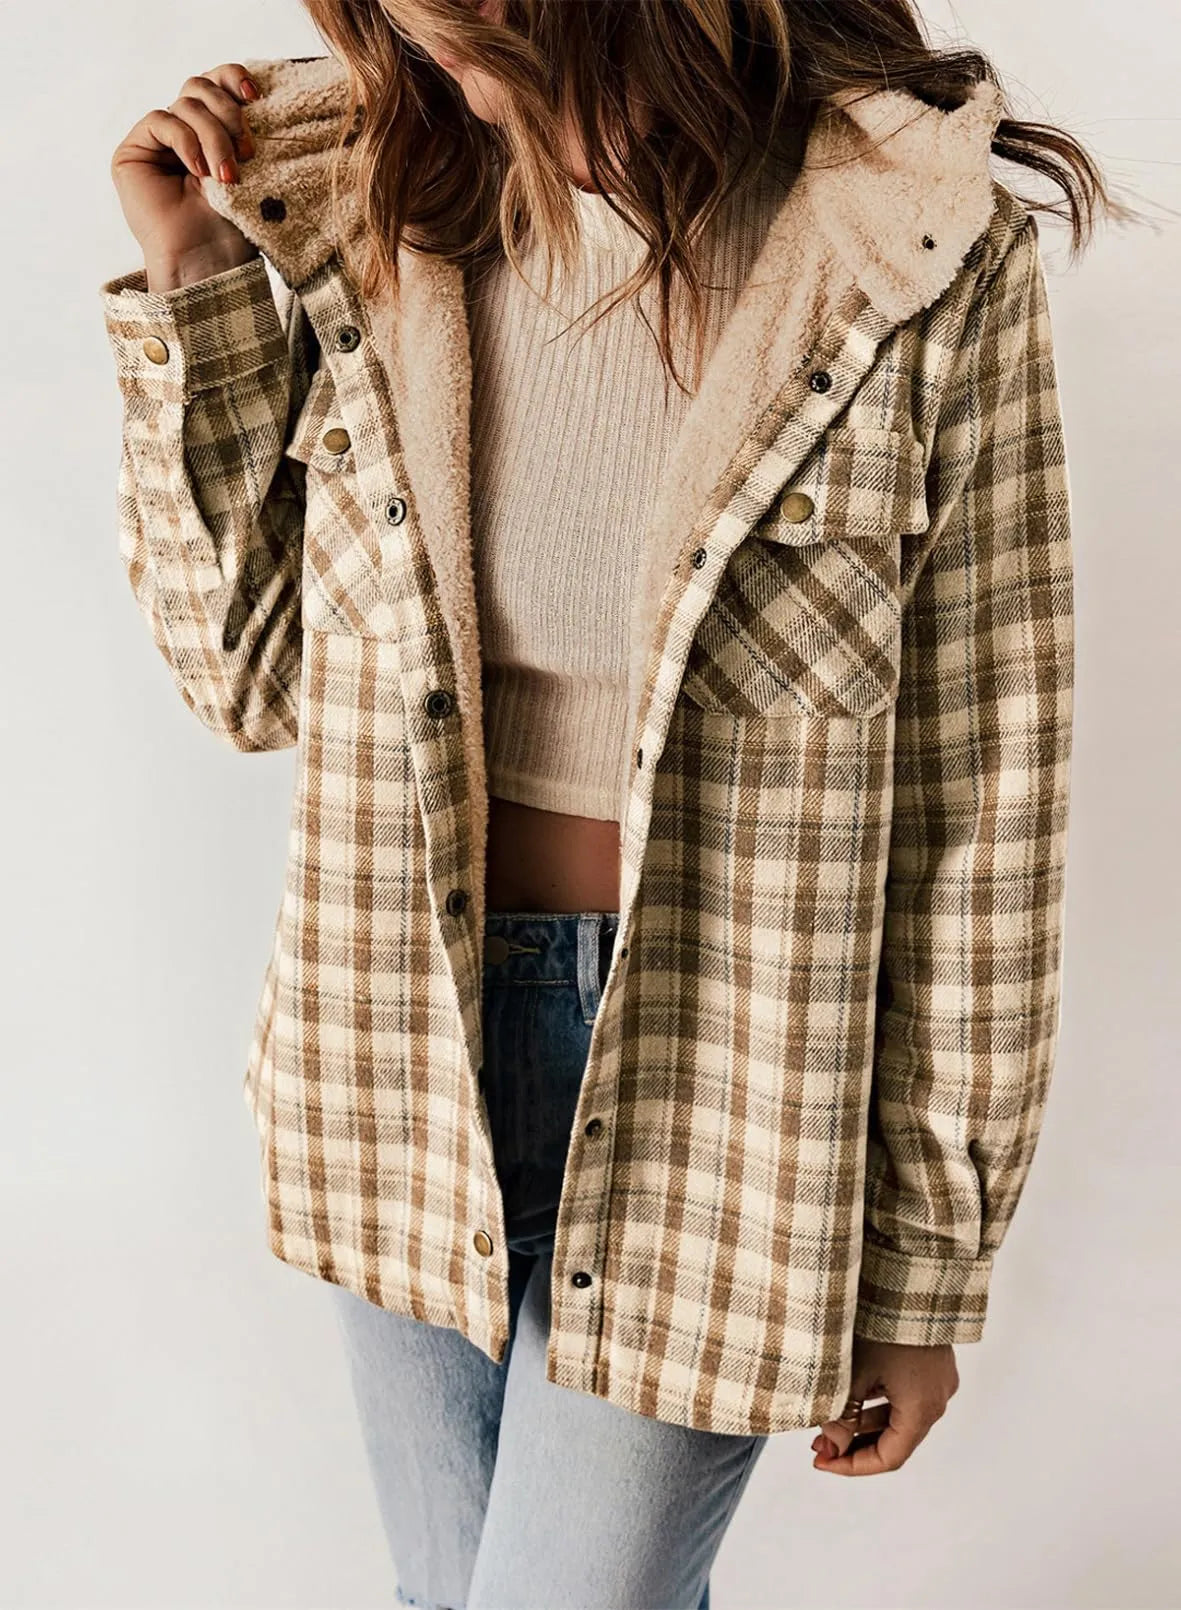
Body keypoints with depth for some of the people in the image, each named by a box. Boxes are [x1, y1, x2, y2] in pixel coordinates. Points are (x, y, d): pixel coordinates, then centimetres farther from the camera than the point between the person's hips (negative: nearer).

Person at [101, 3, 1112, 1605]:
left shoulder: (927, 267, -15)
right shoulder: (368, 223, -4)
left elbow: (974, 805, -10)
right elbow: (255, 677, 4)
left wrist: (928, 1268, -3)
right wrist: (197, 301, -8)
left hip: (705, 1108, -4)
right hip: (404, 1072, 4)